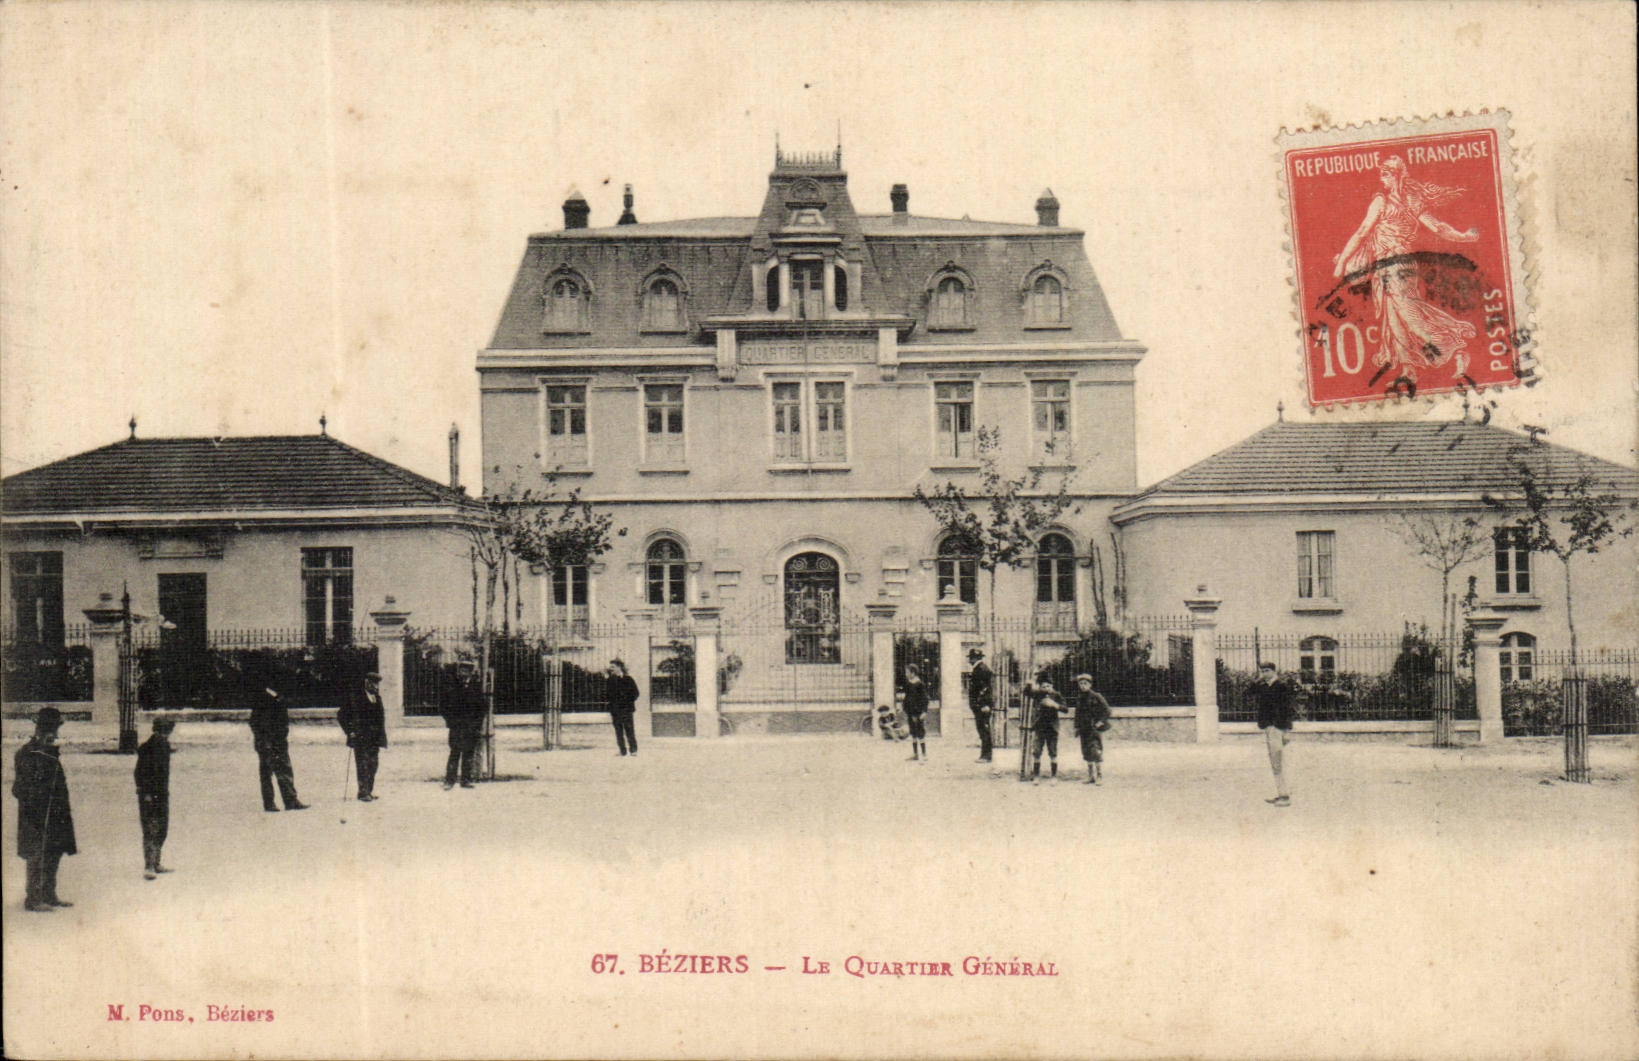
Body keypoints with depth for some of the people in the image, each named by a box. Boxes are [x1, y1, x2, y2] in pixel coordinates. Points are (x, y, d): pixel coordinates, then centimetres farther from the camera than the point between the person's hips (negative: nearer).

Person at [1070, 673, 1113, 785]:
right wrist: (1077, 727, 15)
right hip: (1084, 729, 7)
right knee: (1086, 753, 8)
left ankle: (1100, 776, -10)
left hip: (1095, 728, -7)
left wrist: (1101, 721, -13)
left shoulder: (1096, 696, -6)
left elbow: (1107, 711, -5)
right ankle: (1091, 777, 17)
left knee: (1096, 751, -14)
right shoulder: (1079, 698, 12)